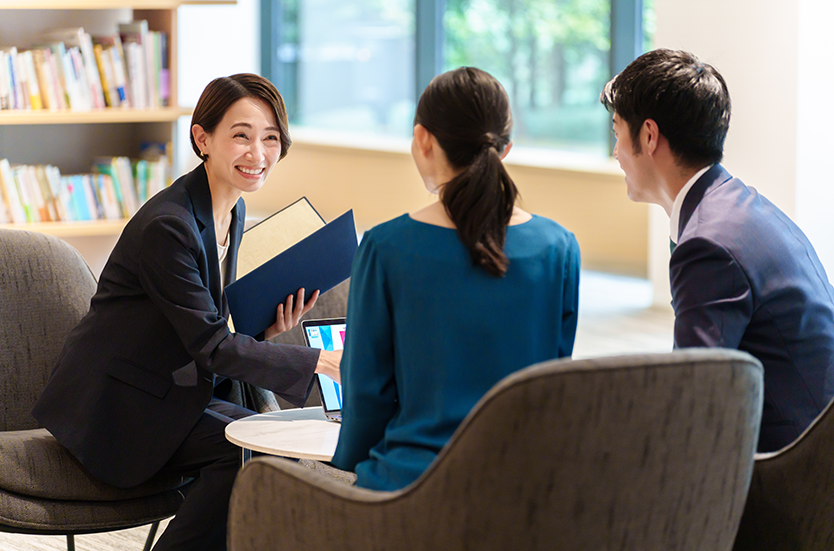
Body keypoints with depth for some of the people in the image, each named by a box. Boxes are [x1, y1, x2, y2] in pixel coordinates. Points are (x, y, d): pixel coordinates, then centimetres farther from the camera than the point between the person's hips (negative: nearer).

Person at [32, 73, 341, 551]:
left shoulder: (232, 209, 6)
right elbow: (211, 347, -22)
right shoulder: (167, 225, -22)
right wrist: (319, 362, -23)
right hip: (114, 406, -8)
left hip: (171, 389, 8)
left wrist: (265, 331, -8)